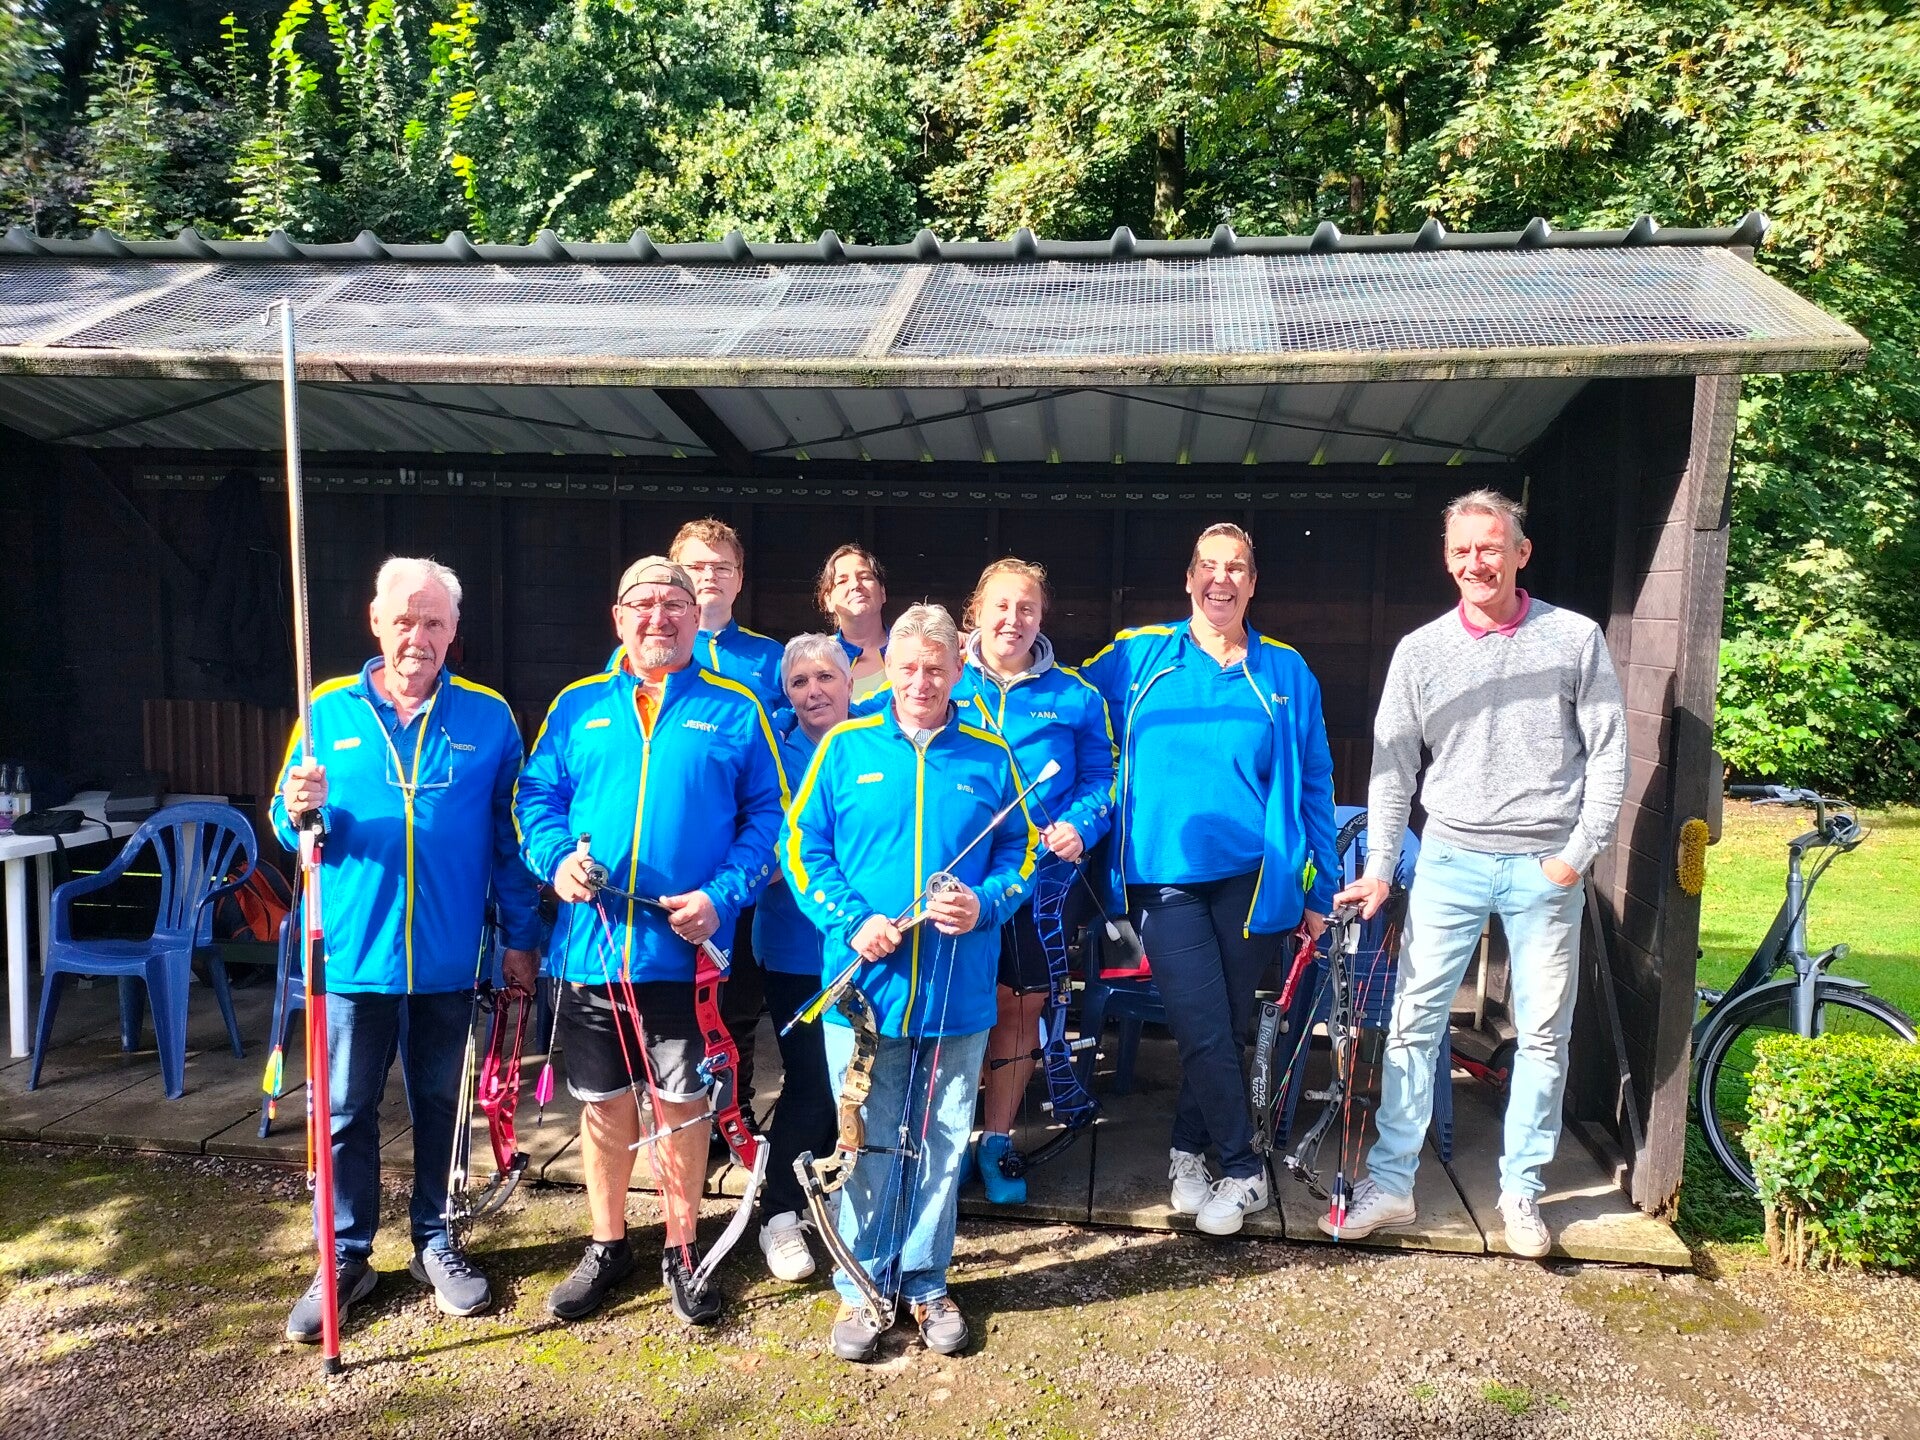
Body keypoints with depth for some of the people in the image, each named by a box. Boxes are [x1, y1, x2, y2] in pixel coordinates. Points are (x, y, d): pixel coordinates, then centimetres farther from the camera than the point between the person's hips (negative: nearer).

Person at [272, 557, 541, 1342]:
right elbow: (289, 826, 7)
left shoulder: (486, 716, 1)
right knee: (346, 1111, 8)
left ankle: (435, 1240, 30)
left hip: (447, 956, 0)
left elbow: (508, 837, 3)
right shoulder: (329, 710, 2)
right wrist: (298, 812, -17)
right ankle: (345, 1258, 24)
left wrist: (521, 937, 2)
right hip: (353, 953, 0)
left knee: (441, 1104, 13)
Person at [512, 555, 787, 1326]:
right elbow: (536, 798, 9)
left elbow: (767, 816, 0)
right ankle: (606, 1247, 33)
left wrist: (723, 895, -13)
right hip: (592, 945, 2)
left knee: (681, 1105, 8)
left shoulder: (735, 710, 3)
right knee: (604, 1104, 13)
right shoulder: (577, 706, 9)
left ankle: (681, 1250, 28)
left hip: (687, 951, -2)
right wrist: (557, 858, -11)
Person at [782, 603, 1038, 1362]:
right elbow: (802, 846, 1)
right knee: (868, 1143, 8)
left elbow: (1021, 852, 8)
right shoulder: (845, 749, 1)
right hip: (864, 985, -1)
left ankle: (926, 1282, 31)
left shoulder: (990, 757, 4)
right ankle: (861, 1286, 27)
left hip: (959, 992, 1)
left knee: (942, 1144, 13)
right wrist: (852, 923, -13)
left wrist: (985, 904, -12)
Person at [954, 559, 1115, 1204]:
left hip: (1044, 877, 2)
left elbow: (1100, 777, 7)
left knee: (1022, 1005, 8)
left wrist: (1080, 825, -12)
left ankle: (995, 1142, 25)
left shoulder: (1074, 696, 6)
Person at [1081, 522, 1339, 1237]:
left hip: (1254, 876, 2)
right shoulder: (1137, 657, 5)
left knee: (1227, 1027, 9)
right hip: (1165, 875, -1)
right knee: (1205, 1029, -6)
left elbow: (1314, 786, 10)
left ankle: (1189, 1149, 31)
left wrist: (1319, 891, 8)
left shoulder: (1285, 671, 8)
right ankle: (1243, 1169, 13)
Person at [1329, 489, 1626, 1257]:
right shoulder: (1420, 651, 2)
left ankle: (1521, 1189, 22)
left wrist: (1577, 853, -7)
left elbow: (1609, 754, 1)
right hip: (1450, 860, 1)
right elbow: (1392, 767, 4)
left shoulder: (1575, 638, -1)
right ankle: (1391, 1181, 13)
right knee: (1414, 1021, 2)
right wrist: (1378, 869, -1)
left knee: (1545, 1035, 7)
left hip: (1545, 868, 0)